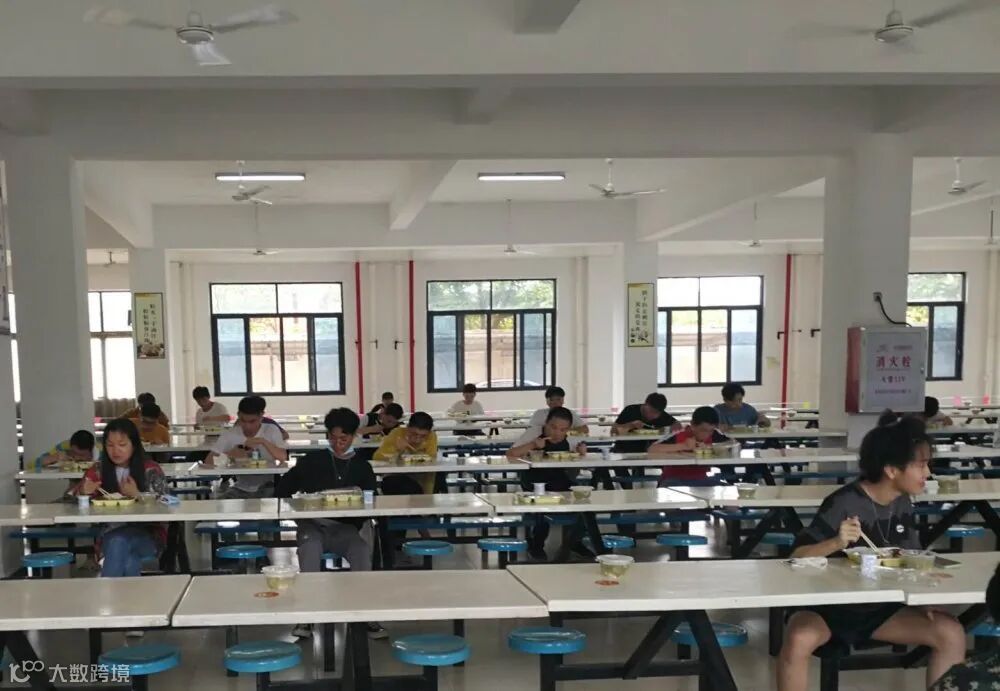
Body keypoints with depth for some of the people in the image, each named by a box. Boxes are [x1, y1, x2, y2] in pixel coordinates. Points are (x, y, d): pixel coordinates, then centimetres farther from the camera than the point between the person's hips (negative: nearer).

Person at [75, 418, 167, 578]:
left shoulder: (151, 471, -1)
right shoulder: (99, 470, 7)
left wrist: (136, 494, -19)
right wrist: (83, 492, -14)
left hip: (147, 535, -2)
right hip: (112, 533, 2)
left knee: (119, 544, -34)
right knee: (117, 544, -34)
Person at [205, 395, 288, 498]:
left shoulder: (271, 431, -6)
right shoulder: (229, 434, -2)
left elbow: (283, 457, -20)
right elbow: (209, 461, -5)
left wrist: (263, 441, -28)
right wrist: (229, 454, -22)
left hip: (266, 487, -2)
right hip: (241, 488, 2)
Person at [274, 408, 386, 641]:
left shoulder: (362, 467, 14)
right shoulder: (312, 460, 10)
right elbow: (282, 489, 14)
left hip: (344, 528, 1)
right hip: (312, 524, -1)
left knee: (362, 549, -32)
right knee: (310, 546, -36)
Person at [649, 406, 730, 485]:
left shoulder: (714, 435, -7)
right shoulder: (678, 436, -18)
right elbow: (652, 449, -30)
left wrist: (709, 446, -22)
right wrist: (683, 446, -31)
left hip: (700, 479, 3)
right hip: (674, 479, -3)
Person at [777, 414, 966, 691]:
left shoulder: (902, 503, 1)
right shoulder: (844, 504, -19)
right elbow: (798, 556, -20)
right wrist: (836, 543, -38)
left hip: (882, 608, 6)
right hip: (831, 606, -6)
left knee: (951, 634, -12)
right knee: (799, 638, -35)